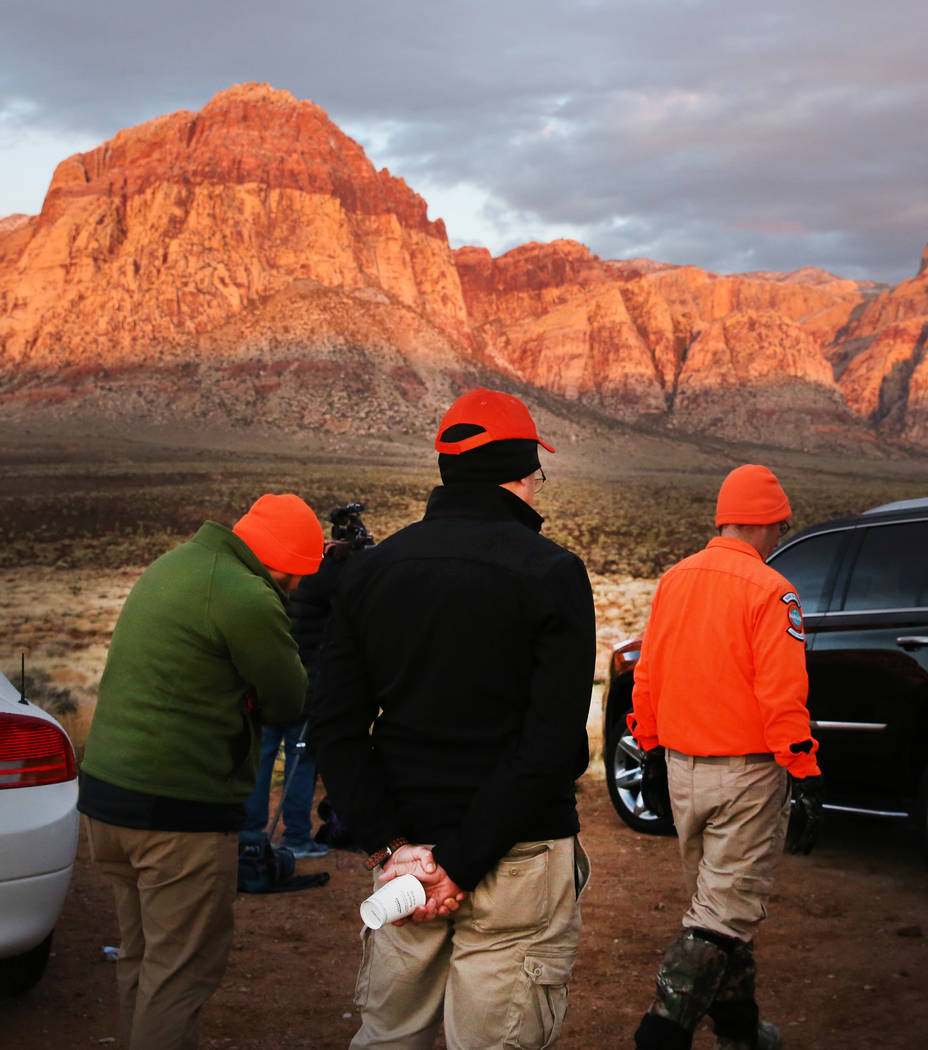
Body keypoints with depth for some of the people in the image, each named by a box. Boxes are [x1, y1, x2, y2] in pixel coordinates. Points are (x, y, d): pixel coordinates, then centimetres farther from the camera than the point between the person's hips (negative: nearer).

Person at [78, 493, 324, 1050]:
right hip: (178, 807, -9)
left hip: (105, 787, 9)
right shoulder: (245, 598, -18)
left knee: (141, 953, 19)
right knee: (183, 967, 0)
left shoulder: (172, 565, 12)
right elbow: (291, 700, -8)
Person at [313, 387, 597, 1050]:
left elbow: (337, 729, 1)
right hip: (518, 858, -5)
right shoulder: (550, 572, -9)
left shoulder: (371, 570, 6)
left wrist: (388, 845, -5)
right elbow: (552, 742, -17)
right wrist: (464, 863, -15)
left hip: (407, 848, 5)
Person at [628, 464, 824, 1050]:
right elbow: (782, 698, -18)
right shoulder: (769, 591, -14)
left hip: (682, 772, 7)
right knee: (725, 914, -2)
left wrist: (653, 755, 19)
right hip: (746, 777, -7)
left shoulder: (675, 580, 7)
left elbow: (647, 679, 11)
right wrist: (808, 781, -13)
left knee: (720, 899, 20)